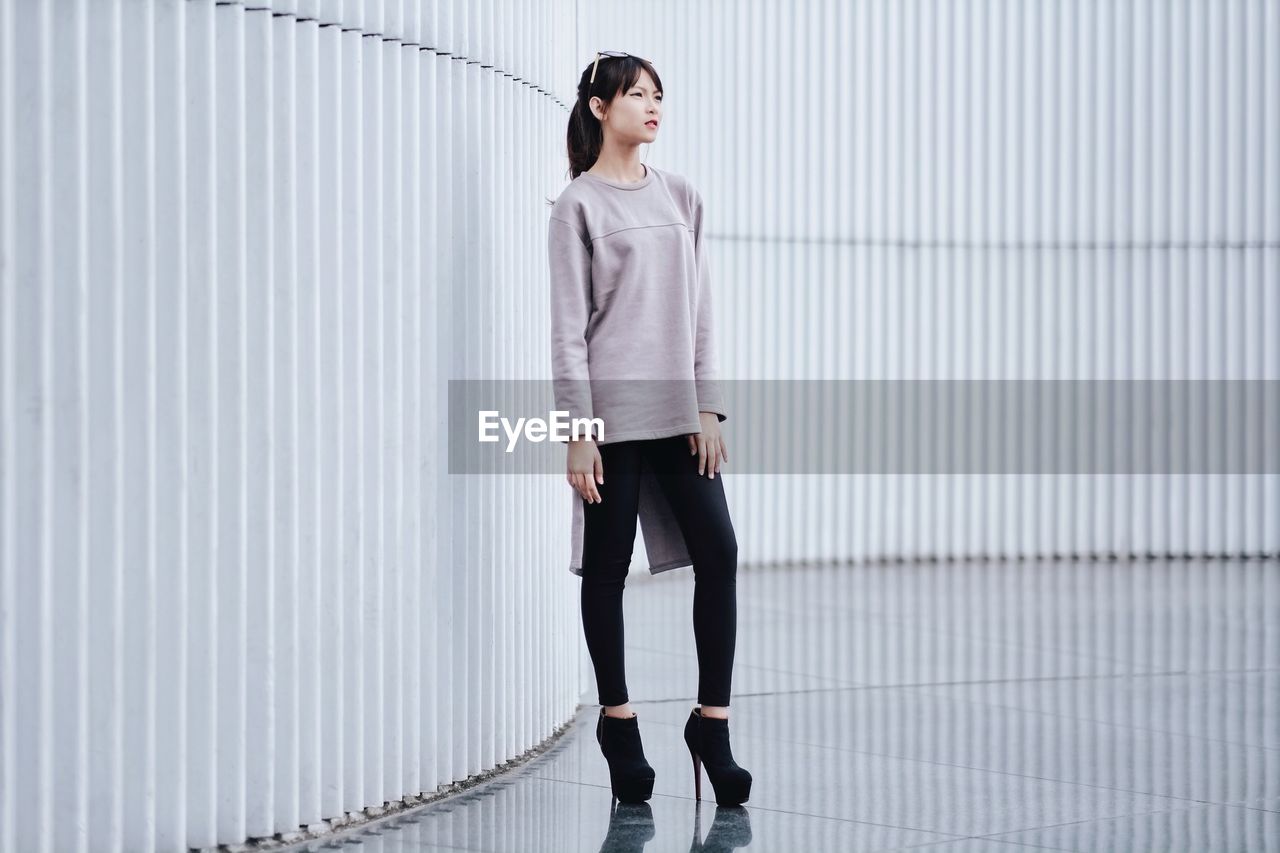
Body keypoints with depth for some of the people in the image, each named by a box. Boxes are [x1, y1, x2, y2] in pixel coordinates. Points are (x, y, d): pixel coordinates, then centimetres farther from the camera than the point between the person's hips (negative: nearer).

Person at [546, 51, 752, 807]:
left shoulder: (680, 197, 12)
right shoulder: (579, 206, -2)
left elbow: (699, 311, 11)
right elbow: (569, 327, -5)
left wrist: (708, 408, 3)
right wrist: (579, 431, -11)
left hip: (678, 411, 4)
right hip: (614, 413, -4)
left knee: (718, 552, -4)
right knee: (608, 567, 3)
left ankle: (713, 720, 2)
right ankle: (617, 718, 16)